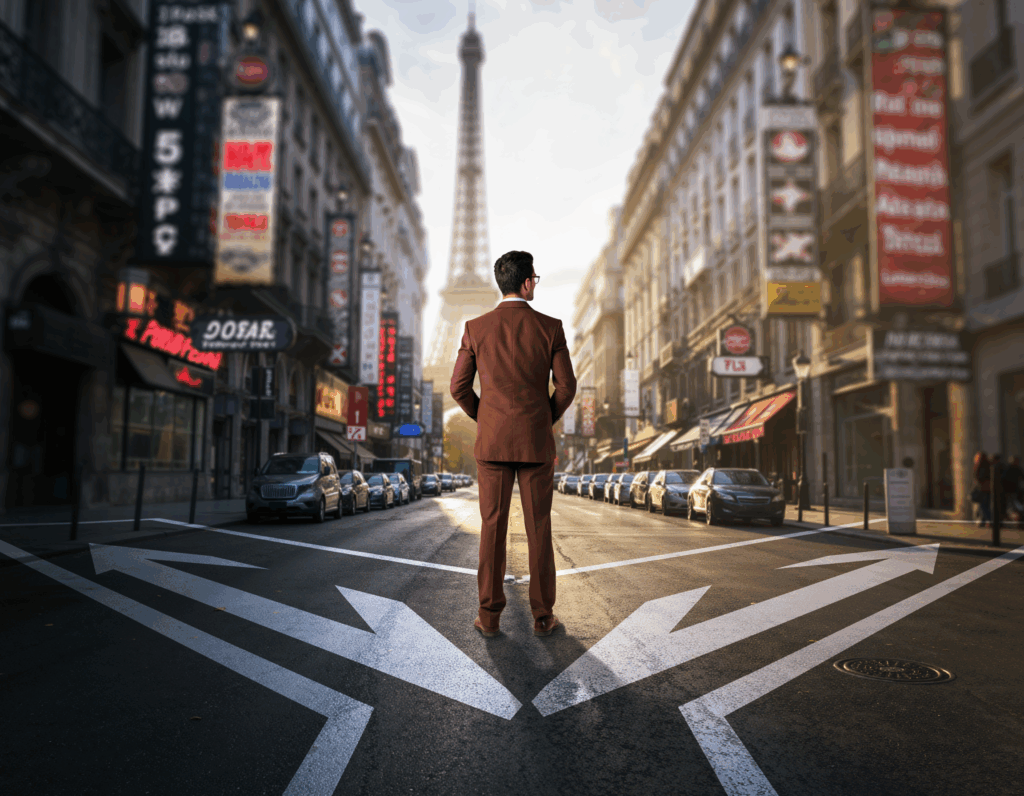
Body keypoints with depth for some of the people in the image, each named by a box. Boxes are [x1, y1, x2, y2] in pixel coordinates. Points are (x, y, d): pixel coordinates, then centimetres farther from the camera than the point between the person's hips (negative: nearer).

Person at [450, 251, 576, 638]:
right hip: (535, 442, -1)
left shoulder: (476, 328, -1)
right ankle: (542, 614, 13)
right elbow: (566, 386, -4)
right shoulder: (550, 327, -4)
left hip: (492, 441, 1)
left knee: (493, 527, 7)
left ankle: (490, 615, 10)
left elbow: (459, 387, -1)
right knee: (539, 528, 7)